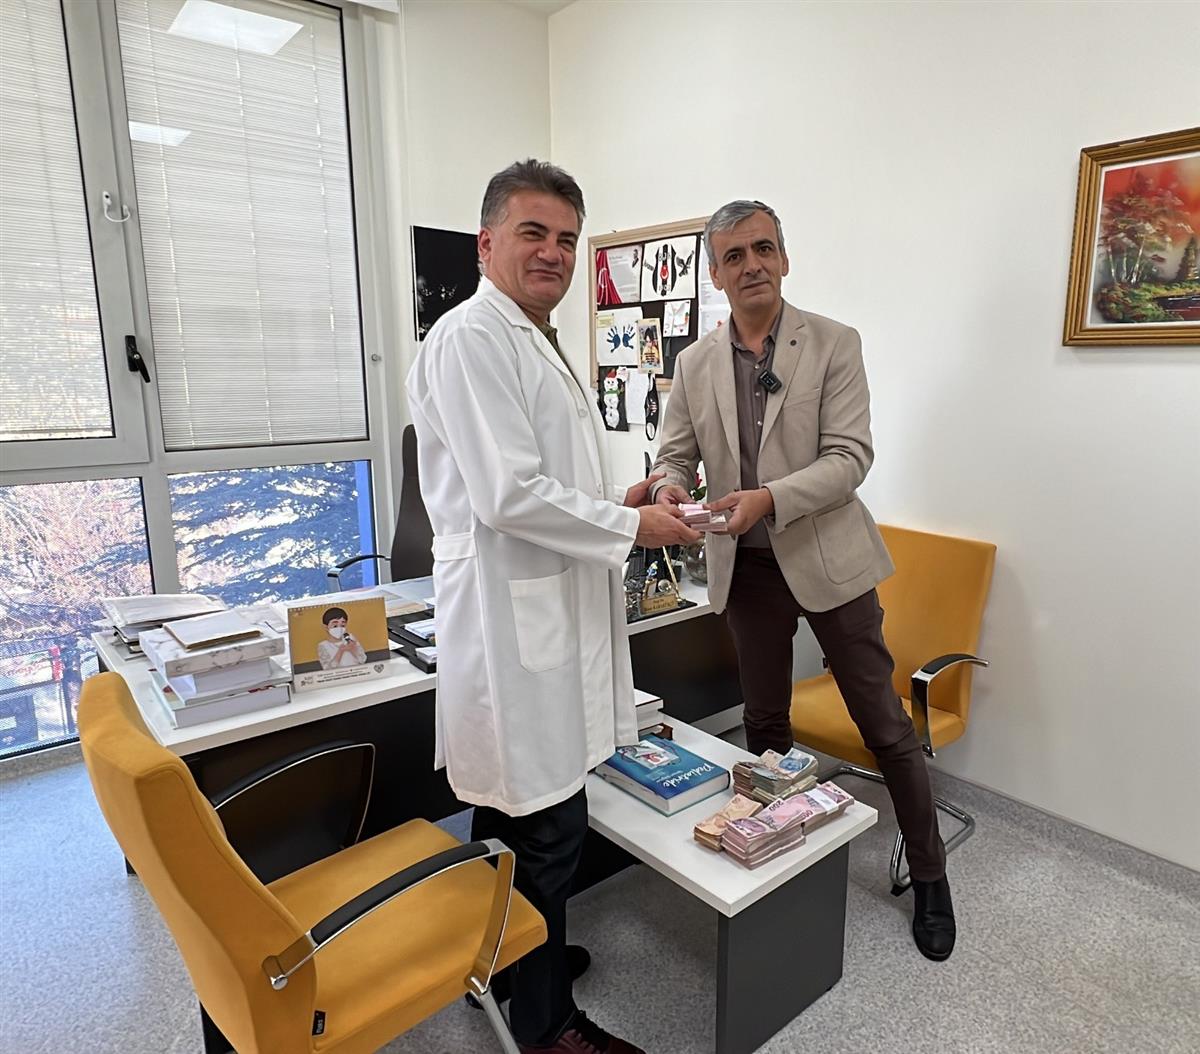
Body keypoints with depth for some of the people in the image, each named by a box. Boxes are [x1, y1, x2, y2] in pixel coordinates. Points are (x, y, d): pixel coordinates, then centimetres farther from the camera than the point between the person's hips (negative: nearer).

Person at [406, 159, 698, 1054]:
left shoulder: (537, 343, 18)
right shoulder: (472, 337, -14)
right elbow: (509, 496, -22)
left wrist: (616, 502, 9)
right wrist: (632, 528, -12)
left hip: (547, 608, 10)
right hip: (514, 615, -10)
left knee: (514, 806, 22)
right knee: (548, 822, 2)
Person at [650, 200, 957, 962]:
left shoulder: (834, 344, -6)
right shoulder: (695, 364, 4)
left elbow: (850, 455, -13)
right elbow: (675, 454, 5)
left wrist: (769, 498, -28)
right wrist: (671, 489, -19)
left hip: (826, 557, -3)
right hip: (746, 567, 3)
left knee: (884, 723, 6)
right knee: (764, 723, 16)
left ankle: (929, 876, 26)